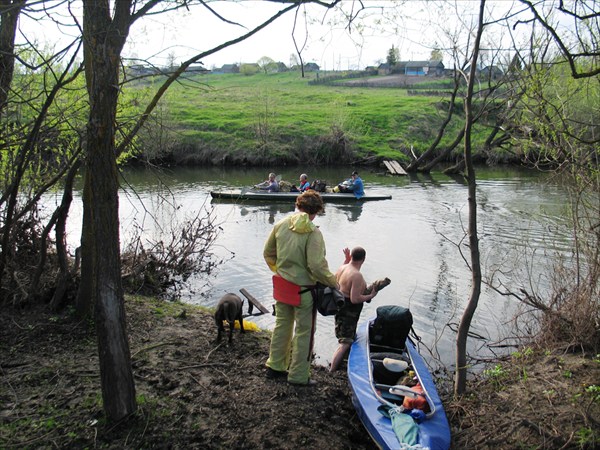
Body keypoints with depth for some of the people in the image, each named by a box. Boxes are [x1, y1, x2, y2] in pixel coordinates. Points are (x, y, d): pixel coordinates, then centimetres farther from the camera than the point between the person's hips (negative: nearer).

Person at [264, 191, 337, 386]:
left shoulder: (280, 225, -3)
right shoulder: (313, 233, -21)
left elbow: (268, 253, 7)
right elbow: (316, 265, -24)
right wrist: (332, 282, -9)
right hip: (304, 288, -6)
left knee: (282, 325, 23)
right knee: (304, 331, 10)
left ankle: (275, 366, 35)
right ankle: (298, 375, 19)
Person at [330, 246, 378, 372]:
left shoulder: (342, 267, -1)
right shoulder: (357, 275, -25)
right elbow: (355, 299, -27)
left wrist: (346, 259, 19)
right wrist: (371, 296, -13)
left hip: (339, 305, 10)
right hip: (348, 311, -10)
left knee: (347, 339, 25)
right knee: (346, 343, -5)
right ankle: (331, 371, -6)